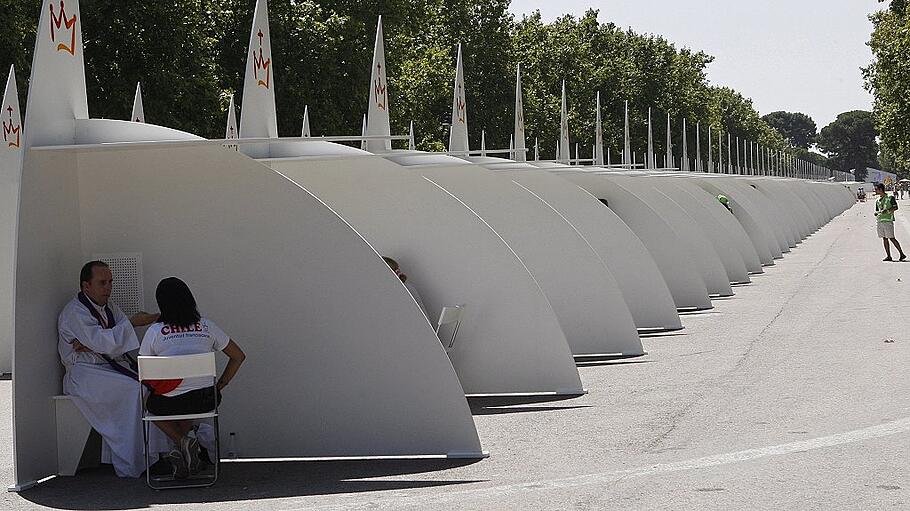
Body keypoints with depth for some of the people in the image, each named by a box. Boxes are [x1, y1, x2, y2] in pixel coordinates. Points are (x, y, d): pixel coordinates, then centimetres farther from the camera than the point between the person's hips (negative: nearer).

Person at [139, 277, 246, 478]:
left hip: (170, 404, -3)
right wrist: (220, 385, 17)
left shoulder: (154, 332, -2)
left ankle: (183, 441, 8)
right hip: (207, 401, 3)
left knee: (150, 403, 31)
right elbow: (238, 356, 10)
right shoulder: (206, 326, 4)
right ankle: (187, 445, 16)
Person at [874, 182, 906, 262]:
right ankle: (888, 256, 5)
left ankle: (902, 254, -2)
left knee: (891, 238, -9)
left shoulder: (890, 198, -1)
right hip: (880, 221, 6)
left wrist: (886, 211, -18)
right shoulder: (877, 201, 17)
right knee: (884, 239, 3)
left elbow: (895, 207, -6)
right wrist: (877, 213, -3)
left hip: (888, 220, -6)